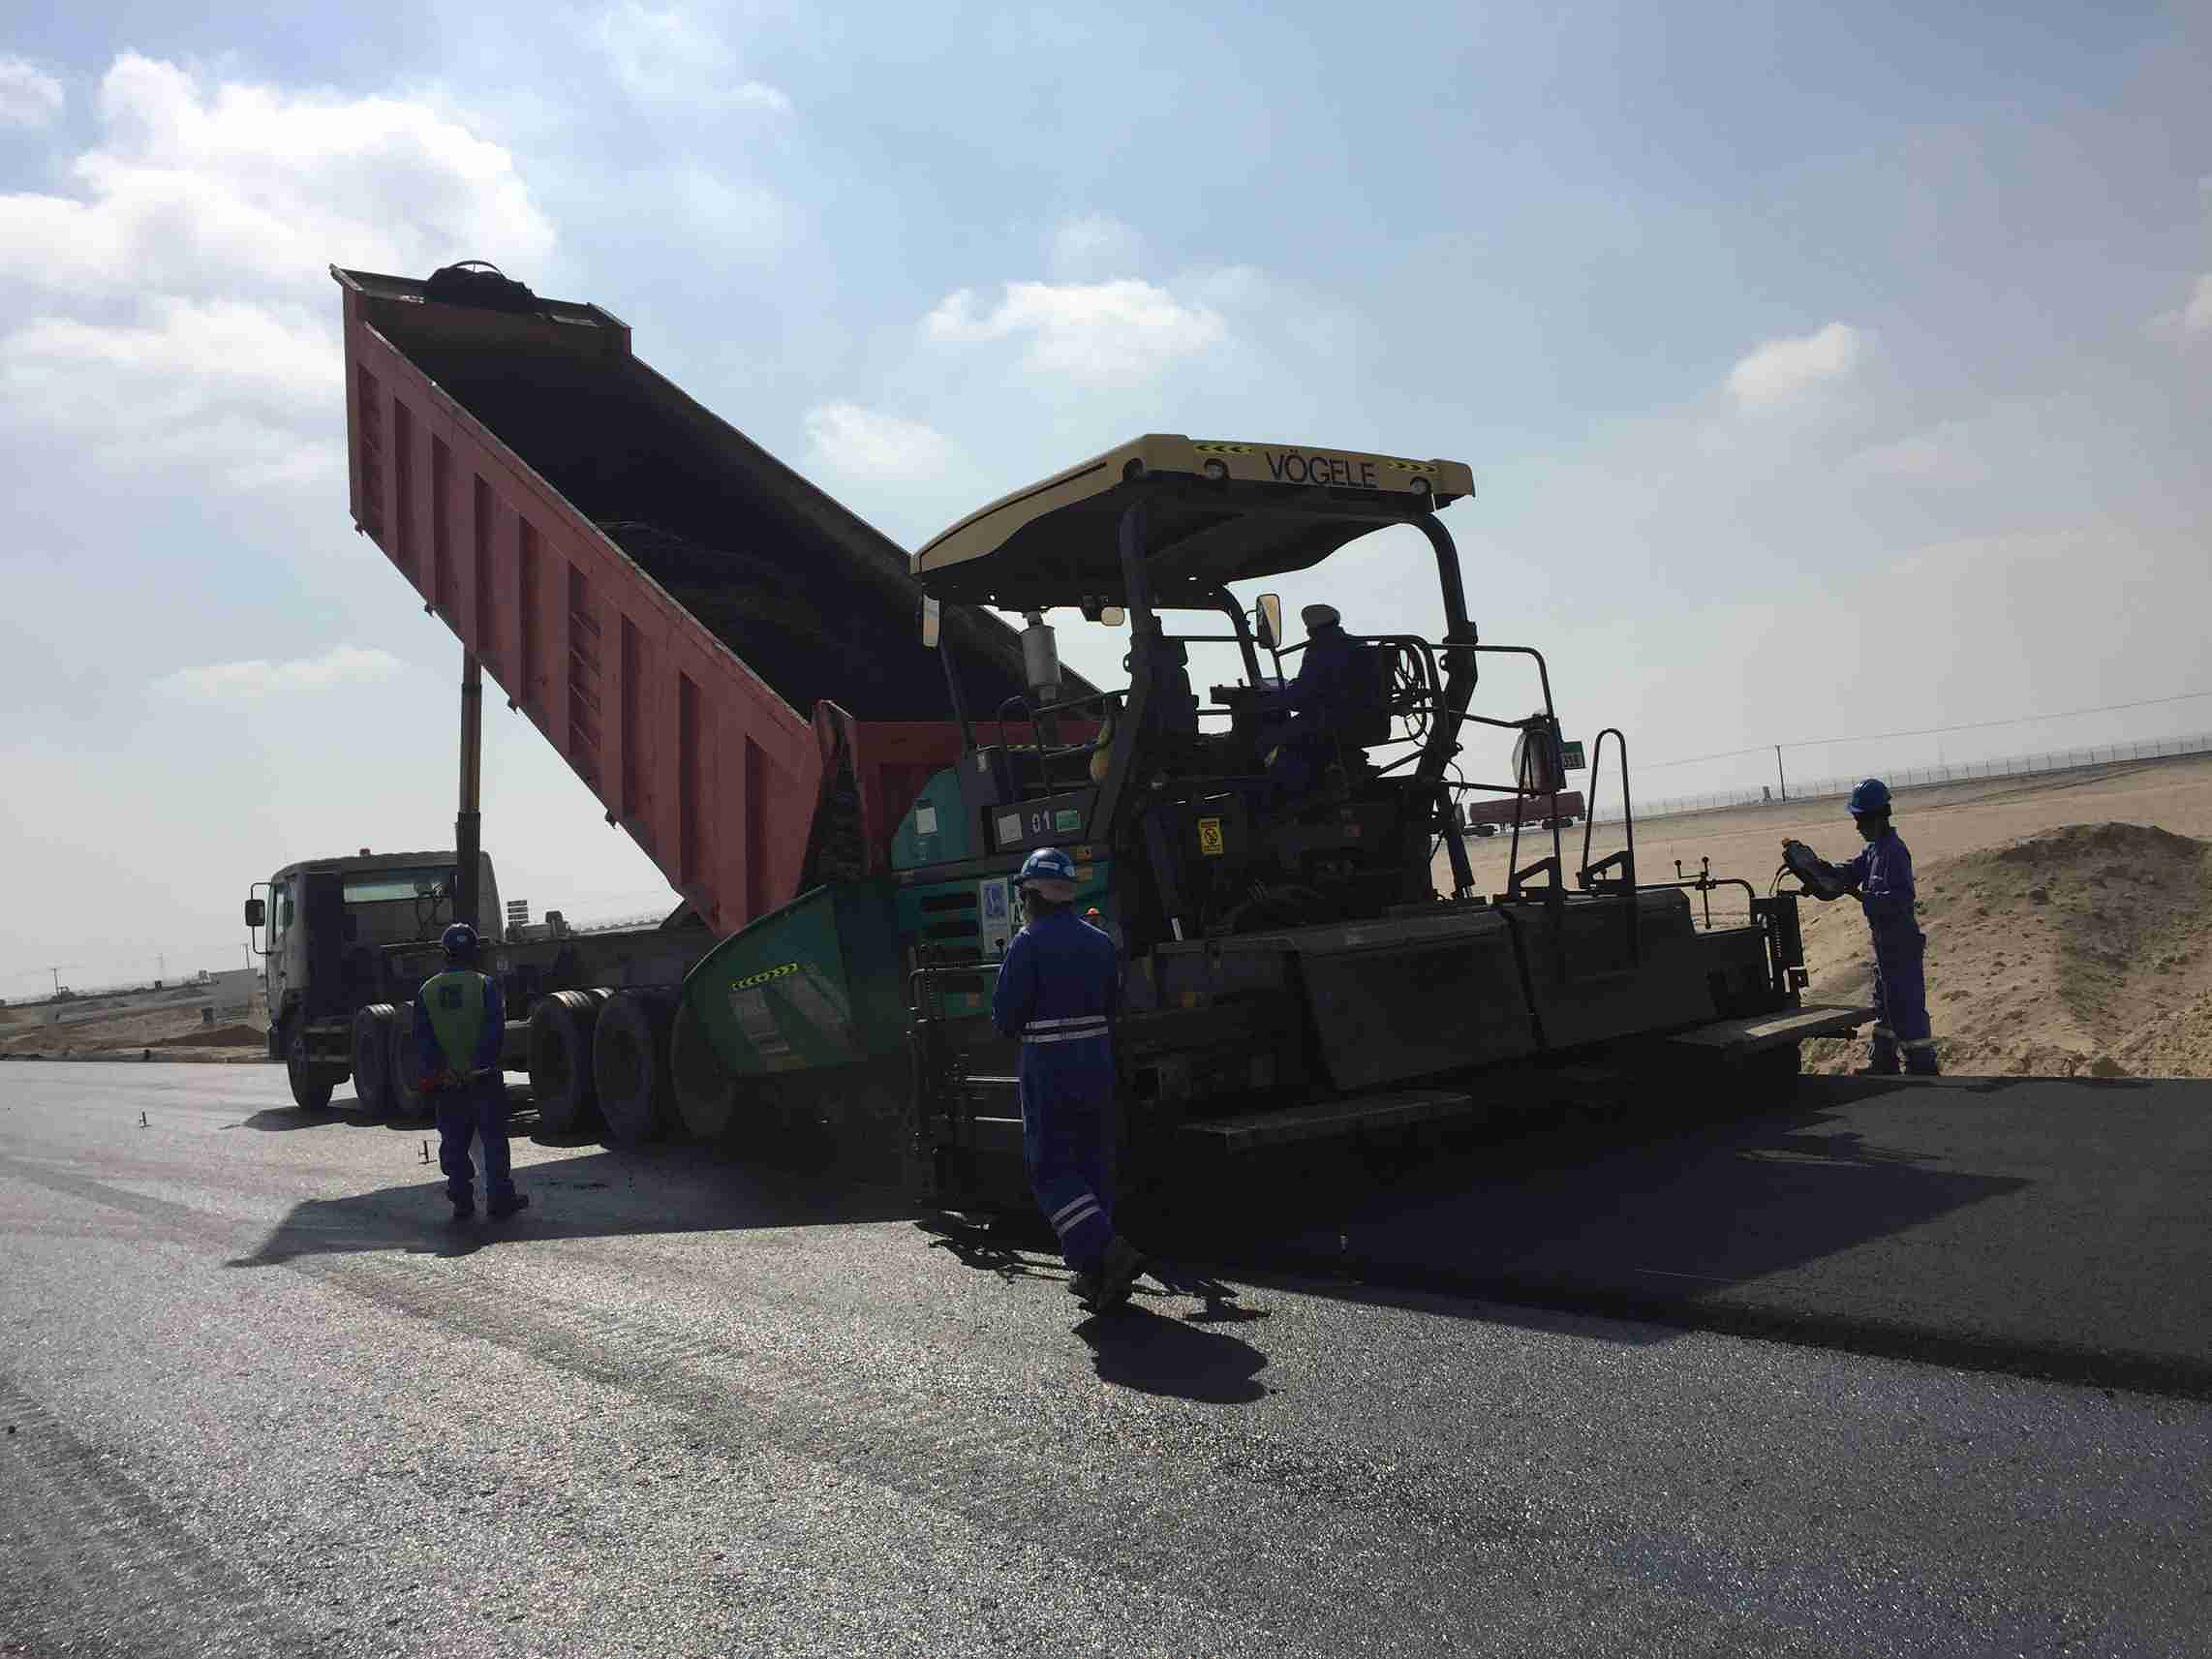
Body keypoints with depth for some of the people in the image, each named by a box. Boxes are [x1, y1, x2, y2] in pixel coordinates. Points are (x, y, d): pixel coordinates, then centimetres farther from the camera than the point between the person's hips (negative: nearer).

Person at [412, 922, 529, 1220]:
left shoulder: (427, 991, 4)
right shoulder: (484, 984, -6)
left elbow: (422, 1038, -1)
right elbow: (495, 1027, -15)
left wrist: (436, 1071, -5)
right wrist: (482, 1063, -15)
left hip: (447, 1082, 3)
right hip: (484, 1079, -3)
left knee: (454, 1143, 12)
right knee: (494, 1139, 5)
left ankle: (461, 1201, 14)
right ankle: (499, 1200, 6)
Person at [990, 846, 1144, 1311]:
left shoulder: (1028, 943, -12)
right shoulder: (1100, 942, 7)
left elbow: (1006, 1016, -11)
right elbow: (1111, 1006, 12)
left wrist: (1020, 1028, 10)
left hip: (1048, 1068, -6)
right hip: (1096, 1061, 6)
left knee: (1051, 1169, 0)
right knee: (1092, 1163, 14)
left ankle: (1107, 1251, -18)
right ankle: (1091, 1271, 19)